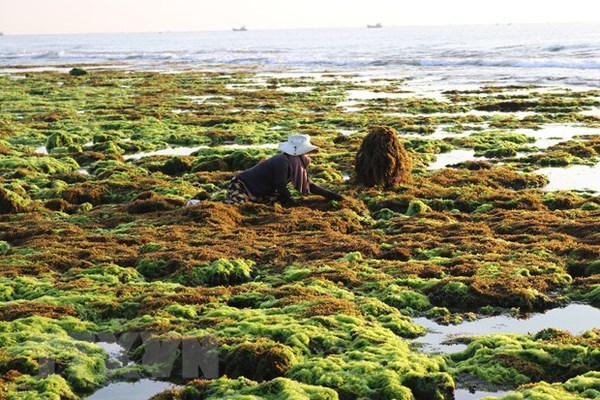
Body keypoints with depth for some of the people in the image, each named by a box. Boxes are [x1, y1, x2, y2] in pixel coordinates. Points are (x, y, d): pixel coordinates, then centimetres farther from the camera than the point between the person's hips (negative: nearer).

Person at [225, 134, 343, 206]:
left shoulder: (296, 163, 6)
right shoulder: (282, 162, -23)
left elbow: (308, 185, 14)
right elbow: (281, 188, -21)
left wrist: (330, 195, 10)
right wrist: (297, 205, -10)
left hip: (259, 192, 10)